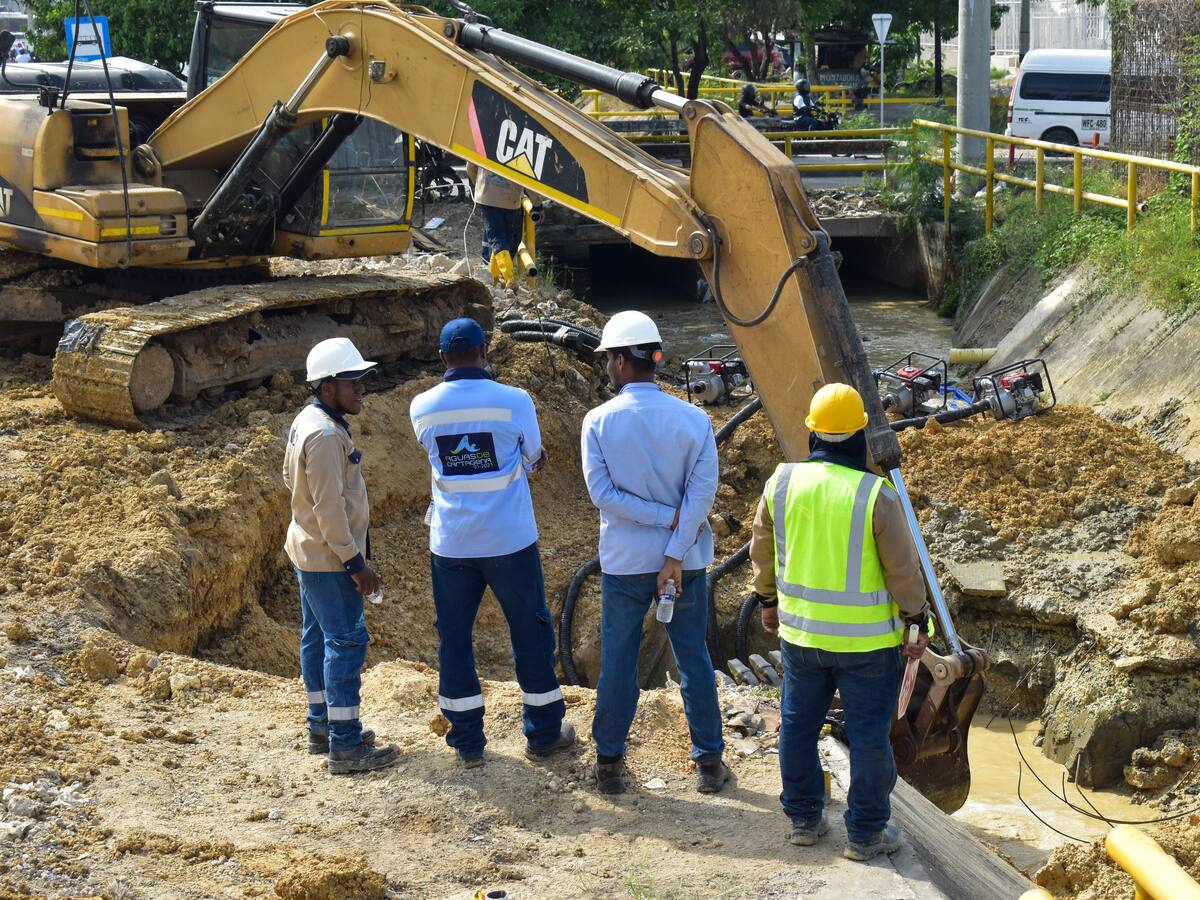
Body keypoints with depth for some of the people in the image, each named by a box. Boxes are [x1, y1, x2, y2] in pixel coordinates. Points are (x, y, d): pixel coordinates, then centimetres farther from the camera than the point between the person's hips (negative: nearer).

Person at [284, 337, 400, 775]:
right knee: (347, 641, -7)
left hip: (308, 550, 11)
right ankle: (345, 746, -6)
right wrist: (355, 561, -20)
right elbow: (329, 505, -25)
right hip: (329, 556, -11)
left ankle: (323, 725, 28)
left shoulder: (306, 422, 9)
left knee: (318, 636, 17)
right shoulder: (325, 434, -23)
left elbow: (291, 477, 20)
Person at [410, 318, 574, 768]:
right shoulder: (514, 401, -11)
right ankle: (544, 733, 22)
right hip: (510, 541, -2)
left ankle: (467, 742, 16)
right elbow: (532, 457, 4)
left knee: (454, 638, 11)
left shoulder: (422, 408, -3)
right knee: (531, 631, 12)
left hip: (451, 544, 2)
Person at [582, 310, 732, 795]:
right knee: (694, 660, 11)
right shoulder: (694, 419, -7)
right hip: (684, 561, 1)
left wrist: (667, 517, -11)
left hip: (623, 563, -1)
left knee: (617, 662, 10)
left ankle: (609, 763, 18)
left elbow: (602, 492, -13)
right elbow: (702, 490, -12)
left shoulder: (599, 421, -9)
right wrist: (676, 555, -12)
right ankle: (709, 761, 16)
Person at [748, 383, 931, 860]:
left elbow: (761, 550, 7)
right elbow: (904, 568, -12)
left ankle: (803, 818, 29)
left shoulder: (782, 482, -6)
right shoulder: (876, 495, -18)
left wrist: (769, 601, 22)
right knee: (868, 732, 8)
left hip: (800, 630, 4)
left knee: (799, 724, 18)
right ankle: (866, 832, 15)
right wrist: (918, 622, 1)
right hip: (866, 638, -4)